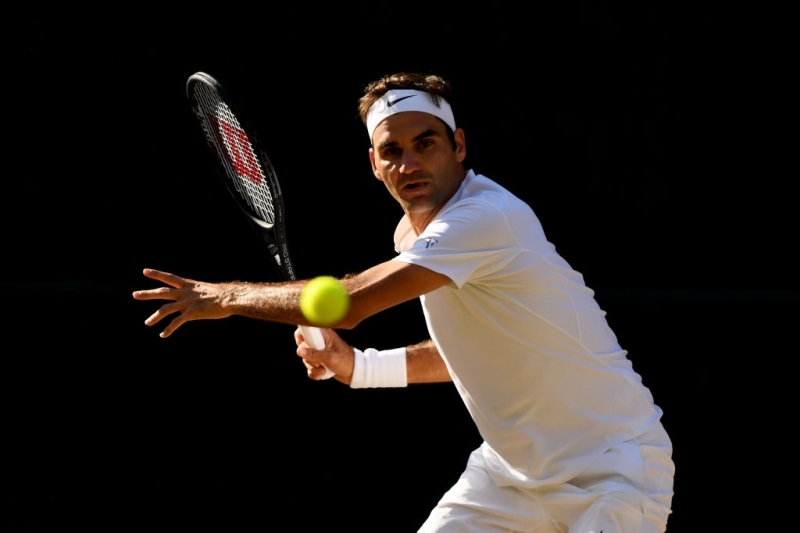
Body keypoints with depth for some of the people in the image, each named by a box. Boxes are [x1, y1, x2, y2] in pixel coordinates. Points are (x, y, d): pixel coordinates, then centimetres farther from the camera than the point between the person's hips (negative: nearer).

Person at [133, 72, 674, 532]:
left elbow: (346, 304, -29)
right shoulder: (413, 231, 5)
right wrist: (358, 366, 9)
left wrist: (228, 296, -15)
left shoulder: (488, 218, -26)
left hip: (610, 464, -8)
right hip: (513, 463, 8)